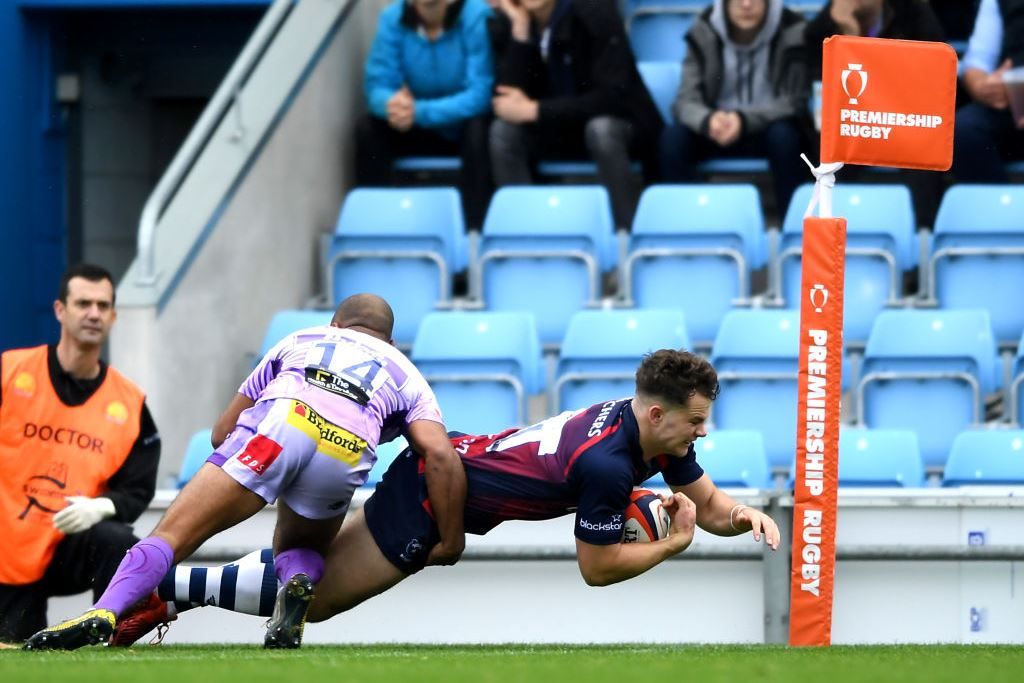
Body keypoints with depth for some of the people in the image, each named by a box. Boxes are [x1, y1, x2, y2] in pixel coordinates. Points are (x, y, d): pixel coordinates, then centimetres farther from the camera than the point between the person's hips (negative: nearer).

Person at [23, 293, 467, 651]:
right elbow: (440, 454, 15)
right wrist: (450, 542, 18)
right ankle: (300, 581, -7)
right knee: (297, 550, 28)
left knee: (172, 535, -4)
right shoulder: (406, 376, 35)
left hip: (280, 425, -1)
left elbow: (222, 433, 36)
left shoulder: (301, 341, 39)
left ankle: (104, 613, -28)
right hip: (347, 457, 1)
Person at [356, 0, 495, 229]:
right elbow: (377, 85, -13)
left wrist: (419, 112, -40)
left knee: (478, 129, -34)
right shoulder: (393, 19, -11)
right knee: (367, 129, -19)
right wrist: (390, 103, -38)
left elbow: (480, 94, -27)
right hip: (423, 130, 4)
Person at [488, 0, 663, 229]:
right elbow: (510, 95, -18)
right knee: (503, 131, -24)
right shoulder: (505, 23, -8)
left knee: (600, 129, -36)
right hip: (552, 130, 4)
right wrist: (520, 29, -27)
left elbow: (613, 96, -26)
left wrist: (535, 110, -29)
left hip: (617, 123, -4)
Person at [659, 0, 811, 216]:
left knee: (783, 135, -35)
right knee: (673, 138, -26)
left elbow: (795, 101, -18)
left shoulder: (792, 32, -15)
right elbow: (686, 100, -14)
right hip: (719, 127, 2)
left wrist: (744, 120, -36)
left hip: (766, 129, -2)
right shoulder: (703, 32, -10)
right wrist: (708, 120, -39)